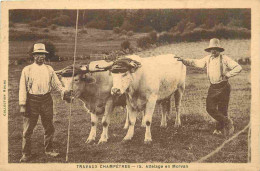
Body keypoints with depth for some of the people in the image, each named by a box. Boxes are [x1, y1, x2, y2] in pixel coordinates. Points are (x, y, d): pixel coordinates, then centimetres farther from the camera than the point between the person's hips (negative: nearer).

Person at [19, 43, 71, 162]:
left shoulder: (49, 69, 8)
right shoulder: (27, 70, -1)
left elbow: (56, 84, 8)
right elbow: (22, 88, -3)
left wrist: (64, 91, -12)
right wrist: (22, 105, -9)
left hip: (46, 100, 3)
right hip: (32, 100, -3)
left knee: (49, 127, 12)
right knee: (28, 129, 2)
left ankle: (49, 150, 30)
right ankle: (26, 154, 14)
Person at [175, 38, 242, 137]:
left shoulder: (225, 59, -7)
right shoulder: (207, 59, 8)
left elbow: (238, 68, -9)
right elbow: (195, 62, 12)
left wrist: (227, 75, -14)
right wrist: (183, 60, 4)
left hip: (223, 87, -5)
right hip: (213, 87, 5)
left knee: (222, 109, 0)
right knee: (210, 108, -2)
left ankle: (219, 129, 16)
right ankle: (227, 122, 13)